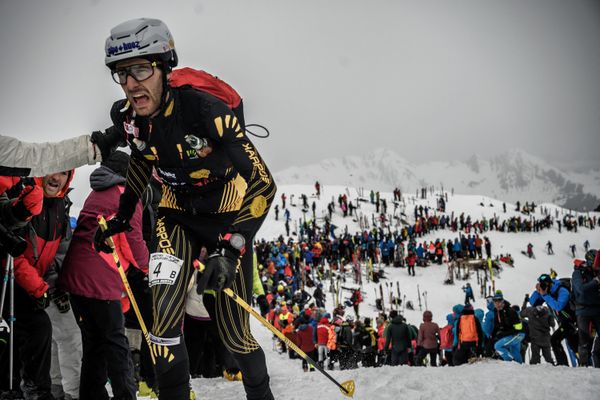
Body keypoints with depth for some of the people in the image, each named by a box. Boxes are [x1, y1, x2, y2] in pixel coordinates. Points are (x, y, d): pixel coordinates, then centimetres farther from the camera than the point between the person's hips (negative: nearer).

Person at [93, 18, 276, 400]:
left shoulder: (206, 110, -30)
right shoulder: (128, 117, -12)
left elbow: (263, 184, -26)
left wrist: (230, 248, -33)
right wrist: (122, 215, 13)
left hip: (229, 219, -4)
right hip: (178, 217, 4)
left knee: (234, 332, 2)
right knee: (163, 316, -16)